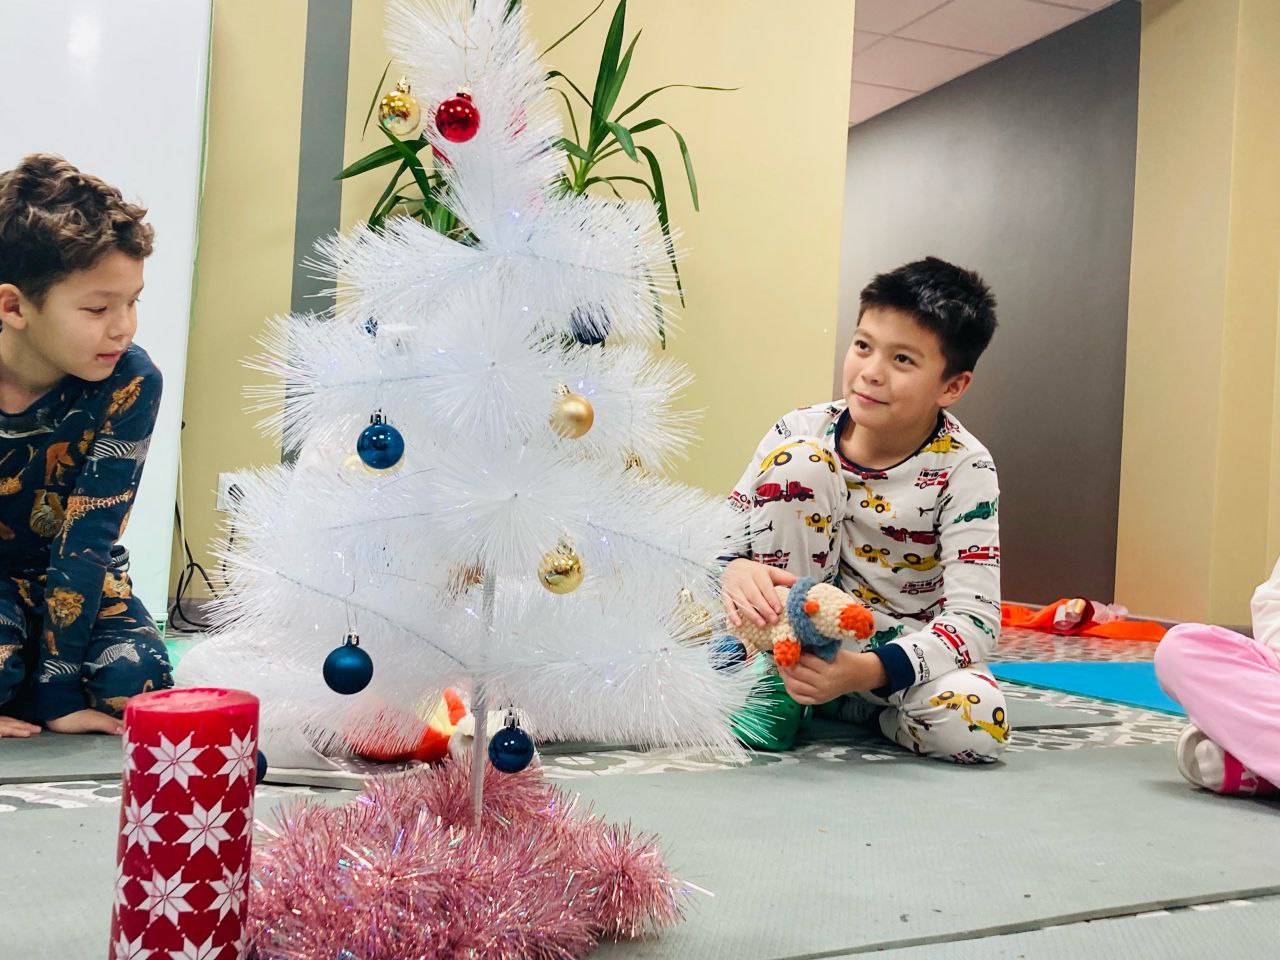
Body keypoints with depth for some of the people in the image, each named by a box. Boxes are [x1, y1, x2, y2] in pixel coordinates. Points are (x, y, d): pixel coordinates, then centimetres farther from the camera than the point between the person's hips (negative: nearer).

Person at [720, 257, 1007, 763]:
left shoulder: (964, 468, -15)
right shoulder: (801, 431, -9)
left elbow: (975, 619, -22)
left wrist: (864, 671, -38)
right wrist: (735, 569, -35)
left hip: (895, 649, 0)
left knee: (977, 721, -34)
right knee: (798, 461, -21)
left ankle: (832, 704, -3)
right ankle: (777, 688, -12)